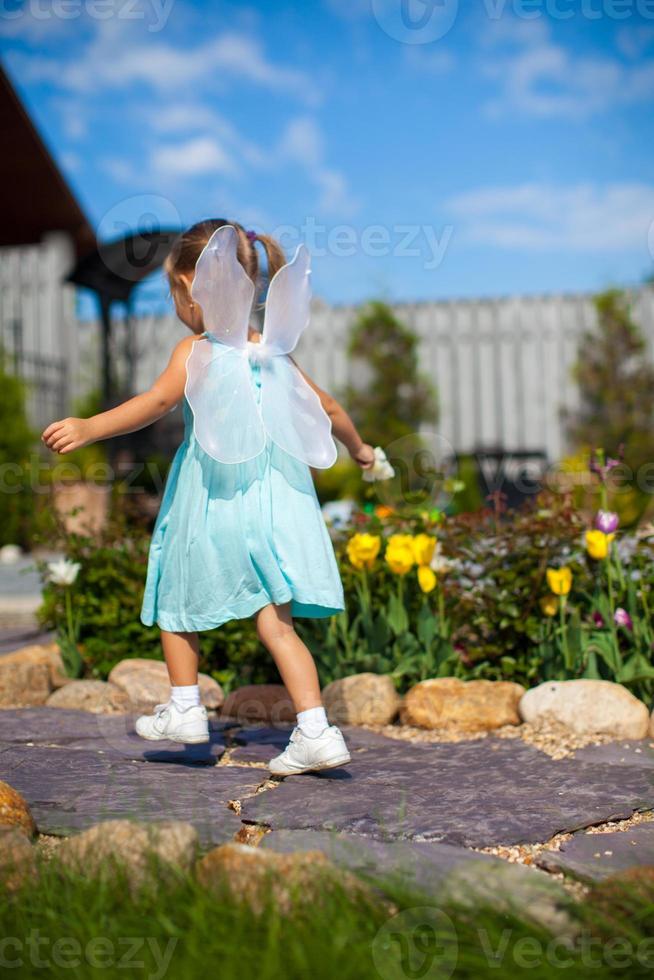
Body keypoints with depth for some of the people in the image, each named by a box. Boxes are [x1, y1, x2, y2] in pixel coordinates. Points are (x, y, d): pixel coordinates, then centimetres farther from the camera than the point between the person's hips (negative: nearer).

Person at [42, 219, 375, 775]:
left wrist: (87, 429, -27)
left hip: (212, 503, -5)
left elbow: (158, 401, -24)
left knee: (176, 602, 18)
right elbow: (328, 408, 19)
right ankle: (316, 730, -3)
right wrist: (359, 449, 36)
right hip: (274, 500, 5)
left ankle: (185, 710, 29)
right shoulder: (274, 353, 10)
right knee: (275, 622, 5)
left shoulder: (196, 352, -8)